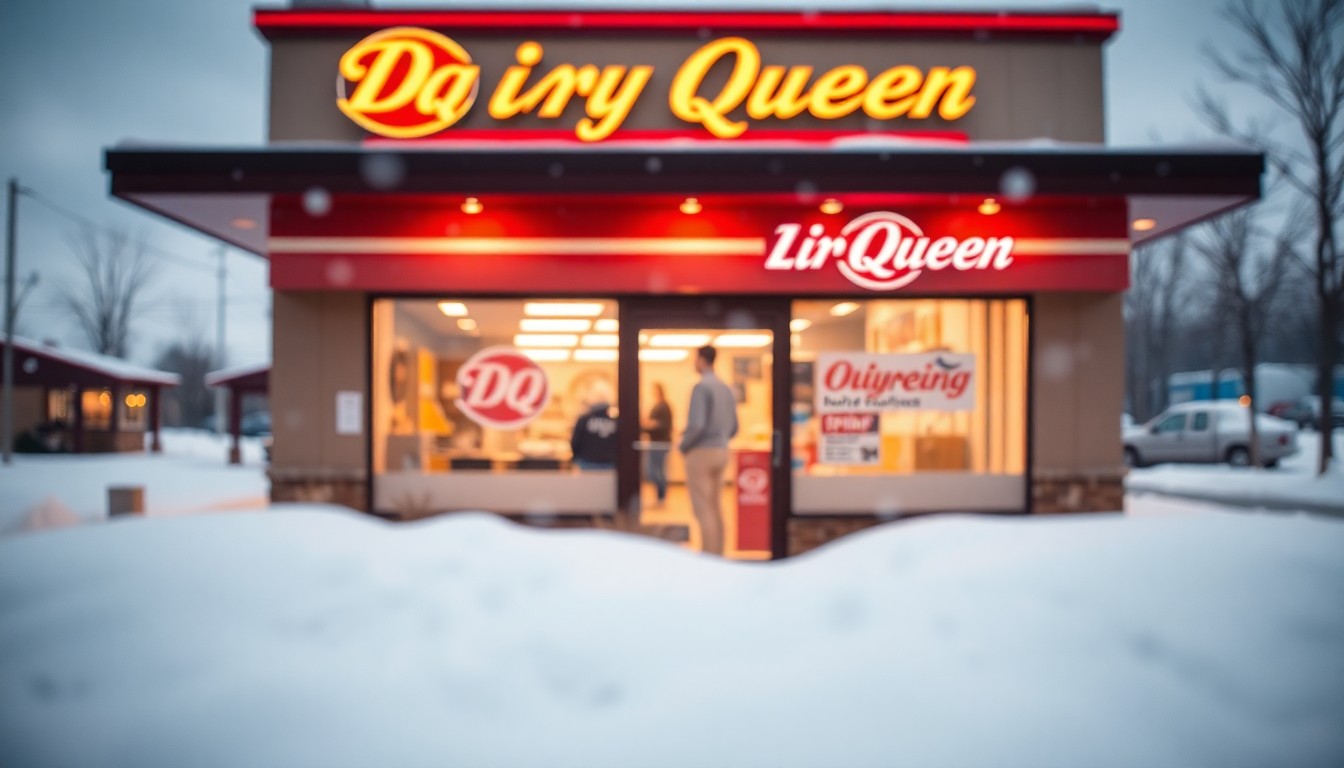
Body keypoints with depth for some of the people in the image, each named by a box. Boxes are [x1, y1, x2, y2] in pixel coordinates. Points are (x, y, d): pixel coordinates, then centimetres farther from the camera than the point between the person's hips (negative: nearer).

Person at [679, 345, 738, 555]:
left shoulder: (701, 387, -15)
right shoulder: (725, 388, 10)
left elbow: (696, 425, -23)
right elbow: (733, 427, 14)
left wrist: (683, 445, -8)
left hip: (701, 453, -8)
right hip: (721, 451, 8)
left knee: (703, 511, -4)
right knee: (715, 509, 13)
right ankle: (717, 556, 15)